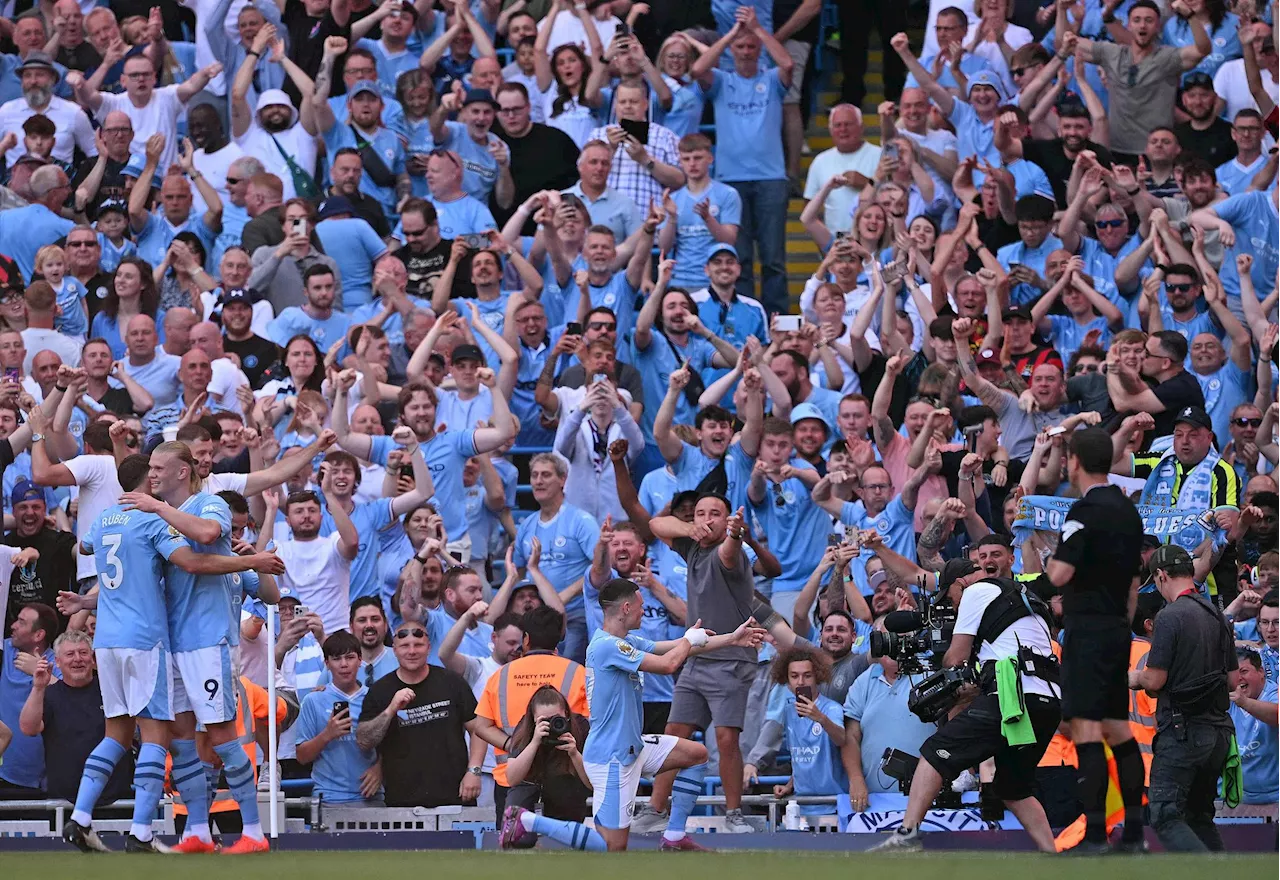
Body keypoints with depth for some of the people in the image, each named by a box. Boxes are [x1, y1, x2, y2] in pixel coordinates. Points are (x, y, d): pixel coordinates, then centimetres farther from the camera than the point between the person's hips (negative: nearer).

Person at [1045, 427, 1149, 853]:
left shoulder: (1086, 511, -13)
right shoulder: (1128, 511, 13)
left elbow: (1061, 575, -19)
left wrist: (1045, 559, 3)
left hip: (1088, 627, -9)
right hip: (1118, 627, 9)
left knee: (1086, 727, -11)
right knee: (1117, 728, 14)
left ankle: (1095, 832, -17)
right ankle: (1134, 829, 14)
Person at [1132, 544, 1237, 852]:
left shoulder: (1170, 617, -13)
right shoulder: (1217, 617, 11)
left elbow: (1155, 681, -14)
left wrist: (1136, 678, 8)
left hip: (1181, 731, -8)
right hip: (1219, 731, 8)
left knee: (1165, 817, -8)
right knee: (1199, 815, 17)